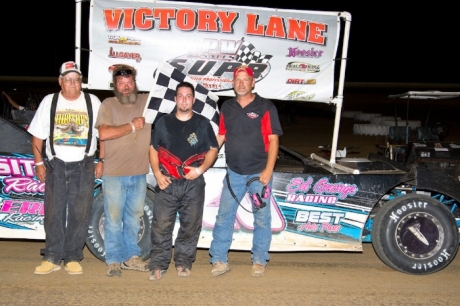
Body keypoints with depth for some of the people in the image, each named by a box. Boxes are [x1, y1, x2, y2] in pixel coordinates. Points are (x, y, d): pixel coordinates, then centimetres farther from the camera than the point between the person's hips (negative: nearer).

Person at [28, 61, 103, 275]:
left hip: (83, 167, -1)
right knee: (53, 214, 2)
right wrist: (39, 163, 1)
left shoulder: (92, 102, 4)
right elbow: (37, 135, 7)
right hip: (56, 166, 1)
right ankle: (52, 258, 11)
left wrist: (101, 161, -2)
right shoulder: (49, 102, 6)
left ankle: (73, 258, 11)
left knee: (80, 214, 2)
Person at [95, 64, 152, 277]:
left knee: (134, 217, 14)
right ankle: (114, 261, 15)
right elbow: (104, 134, -17)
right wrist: (132, 126, -11)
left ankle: (131, 256, 27)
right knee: (114, 219, 4)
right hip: (114, 174, -3)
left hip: (139, 174, 4)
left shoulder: (147, 101, 6)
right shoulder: (108, 105, -4)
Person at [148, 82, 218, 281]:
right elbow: (153, 149, 10)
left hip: (193, 183, 0)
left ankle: (184, 262, 19)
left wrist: (201, 169, -8)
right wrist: (157, 174, -4)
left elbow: (212, 150, 9)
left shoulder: (203, 124, 7)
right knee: (161, 226, -4)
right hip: (167, 182, 0)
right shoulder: (163, 122, 8)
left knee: (190, 226, 5)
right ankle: (158, 265, 6)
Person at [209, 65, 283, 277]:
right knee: (224, 216, 4)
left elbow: (273, 140, -8)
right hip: (234, 172, 4)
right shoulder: (227, 107, 8)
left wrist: (268, 170, -16)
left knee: (261, 218, 6)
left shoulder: (265, 107, -5)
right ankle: (219, 260, 14)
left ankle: (259, 261, 20)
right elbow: (220, 137, 13)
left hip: (259, 173, -3)